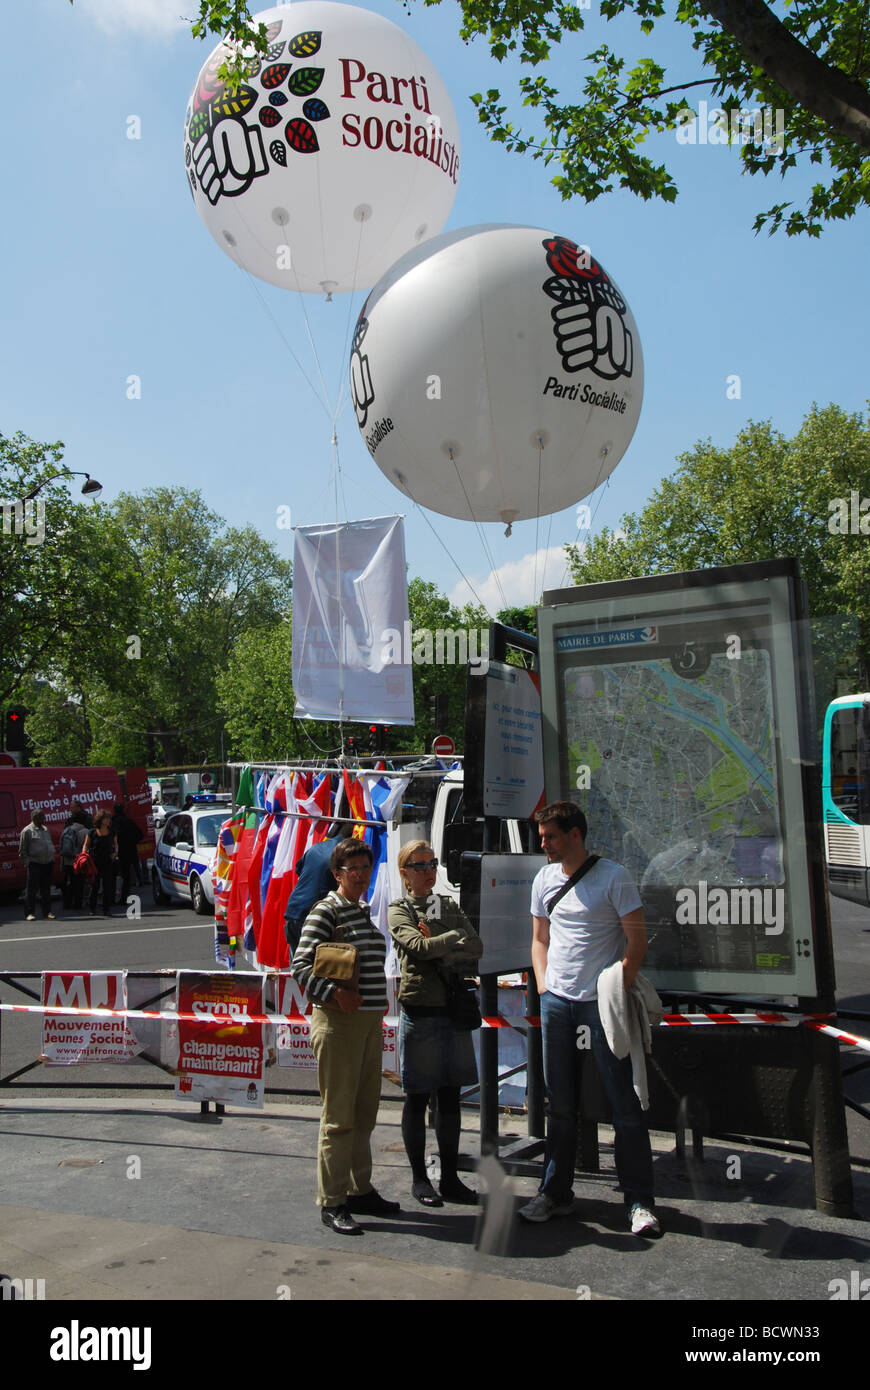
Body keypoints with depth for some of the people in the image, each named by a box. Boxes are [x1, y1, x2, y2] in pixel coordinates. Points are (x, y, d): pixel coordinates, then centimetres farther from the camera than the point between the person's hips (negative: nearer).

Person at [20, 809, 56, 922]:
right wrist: (27, 863, -9)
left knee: (46, 889, 9)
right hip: (34, 864, -6)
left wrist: (52, 859, 15)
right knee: (32, 889, -4)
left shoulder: (46, 829, 16)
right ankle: (31, 913, 2)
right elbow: (22, 850, -3)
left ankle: (47, 912, 14)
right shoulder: (27, 831, -3)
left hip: (48, 863, 6)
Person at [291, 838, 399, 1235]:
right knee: (338, 1114, -2)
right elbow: (300, 965, -15)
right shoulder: (326, 911, -10)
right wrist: (335, 993, -25)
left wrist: (379, 1001, 13)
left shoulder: (365, 911, 15)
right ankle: (332, 1202, 8)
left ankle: (360, 1190, 27)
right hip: (338, 1022, -8)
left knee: (365, 1112, 15)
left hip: (370, 1020, 8)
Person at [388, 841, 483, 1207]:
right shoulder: (399, 910, 0)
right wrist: (454, 938, -5)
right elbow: (418, 947, -18)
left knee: (450, 1095, 9)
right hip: (419, 1010, -5)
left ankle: (450, 1177, 18)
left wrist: (441, 953, -12)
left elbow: (476, 948, 2)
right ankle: (419, 1178, 16)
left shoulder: (450, 906, 14)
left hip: (455, 1008, 5)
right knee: (418, 1097, 4)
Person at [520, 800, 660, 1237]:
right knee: (559, 1104, 12)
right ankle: (555, 1193, 24)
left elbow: (637, 938, -6)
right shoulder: (544, 879, 10)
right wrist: (543, 986, 6)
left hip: (601, 1003, -5)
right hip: (556, 1003, 5)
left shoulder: (612, 876, -6)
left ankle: (639, 1201, 10)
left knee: (624, 1102, -1)